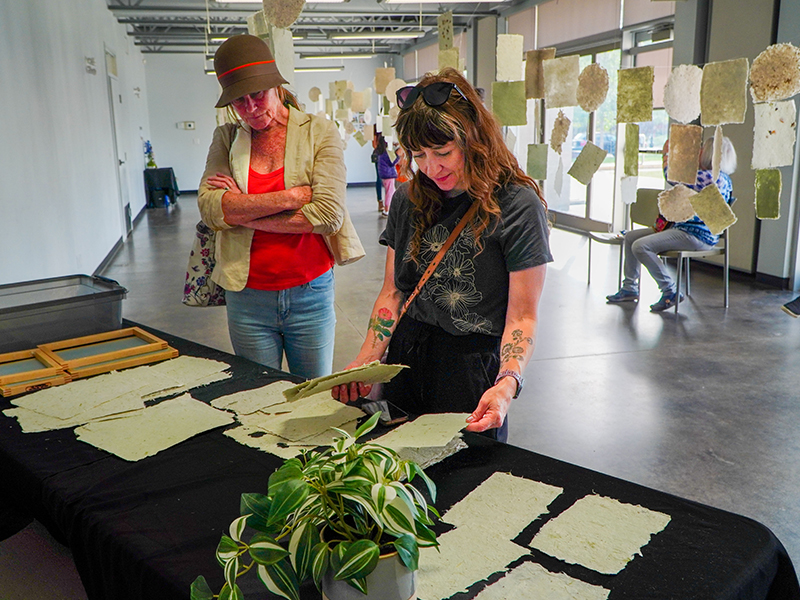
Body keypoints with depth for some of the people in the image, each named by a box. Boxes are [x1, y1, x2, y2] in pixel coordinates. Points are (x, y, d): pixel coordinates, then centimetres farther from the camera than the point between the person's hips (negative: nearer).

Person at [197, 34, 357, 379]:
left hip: (309, 294, -1)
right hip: (247, 299, 2)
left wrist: (243, 211, -11)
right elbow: (210, 208, -10)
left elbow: (329, 214, -15)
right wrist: (290, 197, -18)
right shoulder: (227, 138, 5)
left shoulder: (319, 132, -2)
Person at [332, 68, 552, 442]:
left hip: (474, 371, -4)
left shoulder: (517, 205, -12)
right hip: (405, 360, 5)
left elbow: (522, 315, -13)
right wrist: (365, 361, -6)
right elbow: (392, 292, 7)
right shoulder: (408, 200, 4)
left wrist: (507, 383, -29)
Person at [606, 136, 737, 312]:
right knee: (630, 237, 10)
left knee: (641, 246, -25)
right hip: (681, 226, 11)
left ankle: (670, 292, -13)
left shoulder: (711, 177, -18)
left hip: (696, 236, -11)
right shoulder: (718, 177, 16)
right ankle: (630, 288, 15)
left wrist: (666, 153, 2)